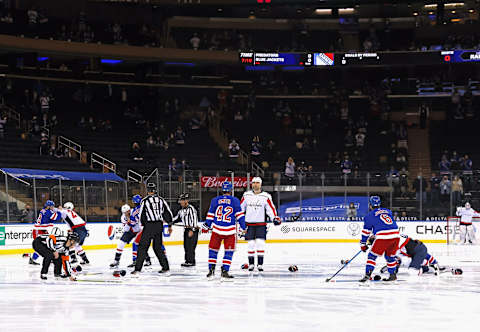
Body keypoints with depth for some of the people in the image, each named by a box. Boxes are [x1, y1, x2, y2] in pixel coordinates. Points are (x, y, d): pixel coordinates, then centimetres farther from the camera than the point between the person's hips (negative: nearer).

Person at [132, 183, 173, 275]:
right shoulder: (161, 200, 7)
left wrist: (144, 224, 16)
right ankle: (166, 268, 10)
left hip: (149, 225, -4)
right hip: (159, 225, 4)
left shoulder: (144, 201, -4)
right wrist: (169, 225, 18)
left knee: (143, 246, 1)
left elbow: (141, 215, -2)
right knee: (158, 247, 15)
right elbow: (168, 212, 9)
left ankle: (137, 269, -3)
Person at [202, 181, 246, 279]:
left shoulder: (215, 200, 7)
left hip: (217, 229, 2)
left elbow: (210, 215, 9)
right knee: (229, 251, 7)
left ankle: (211, 269, 11)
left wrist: (206, 226, 17)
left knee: (213, 249, 13)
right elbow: (240, 215, 0)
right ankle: (225, 270, 0)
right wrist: (243, 227, 5)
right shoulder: (235, 200, 2)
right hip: (230, 230, -2)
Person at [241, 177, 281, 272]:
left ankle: (260, 264, -3)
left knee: (260, 243, -8)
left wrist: (275, 218, -17)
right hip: (249, 224, 2)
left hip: (261, 224, -1)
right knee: (251, 244, 2)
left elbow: (271, 208, -3)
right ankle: (251, 264, 10)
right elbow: (240, 207, 13)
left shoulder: (266, 196, 0)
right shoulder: (246, 195, 7)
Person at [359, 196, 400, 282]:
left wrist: (363, 244, 21)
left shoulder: (370, 215, 9)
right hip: (396, 235, 5)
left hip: (383, 237, -5)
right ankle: (392, 275, 25)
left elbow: (366, 231, 11)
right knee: (390, 256, 24)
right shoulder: (388, 211, 24)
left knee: (372, 255, 5)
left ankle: (368, 274, -7)